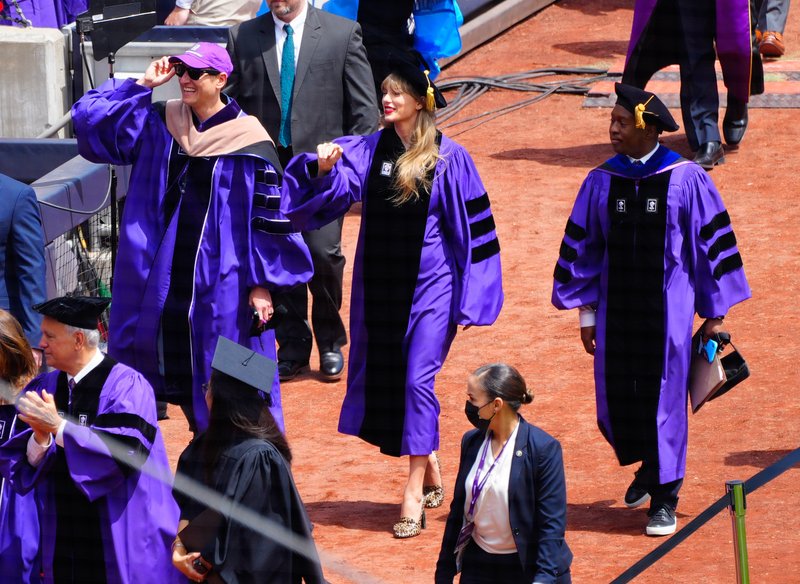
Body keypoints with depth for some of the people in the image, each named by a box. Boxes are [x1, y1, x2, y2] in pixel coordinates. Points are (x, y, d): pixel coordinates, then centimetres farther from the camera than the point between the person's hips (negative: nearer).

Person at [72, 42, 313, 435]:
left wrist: (261, 285, -10)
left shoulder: (249, 144, -9)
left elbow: (269, 219, -7)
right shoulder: (157, 126, 4)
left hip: (220, 283, -5)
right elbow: (88, 116, 4)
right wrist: (142, 85, -3)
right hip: (161, 280, 5)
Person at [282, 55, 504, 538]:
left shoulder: (449, 158, -7)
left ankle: (415, 490, -3)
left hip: (427, 284, -5)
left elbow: (472, 227, -5)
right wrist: (325, 169, -35)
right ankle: (430, 470, 30)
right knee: (381, 376, 11)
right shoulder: (369, 150, 3)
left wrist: (469, 296, -7)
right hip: (377, 282, 5)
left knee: (417, 378, -10)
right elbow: (340, 188, -11)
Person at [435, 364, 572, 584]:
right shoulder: (471, 442, 2)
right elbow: (457, 511, 9)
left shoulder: (544, 448, -15)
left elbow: (552, 523, -15)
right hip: (479, 565, 5)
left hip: (528, 566, -5)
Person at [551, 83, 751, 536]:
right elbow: (583, 248, 9)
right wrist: (587, 312, 8)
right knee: (617, 400, 6)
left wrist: (715, 311, -1)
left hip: (668, 309, -3)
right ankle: (649, 465, 35)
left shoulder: (686, 180, -7)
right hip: (618, 308, 3)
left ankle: (665, 495, 11)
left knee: (664, 396, -1)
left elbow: (712, 242, -2)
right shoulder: (602, 183, 2)